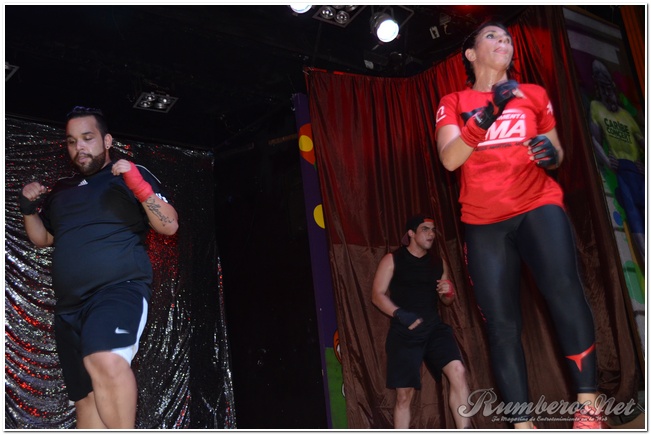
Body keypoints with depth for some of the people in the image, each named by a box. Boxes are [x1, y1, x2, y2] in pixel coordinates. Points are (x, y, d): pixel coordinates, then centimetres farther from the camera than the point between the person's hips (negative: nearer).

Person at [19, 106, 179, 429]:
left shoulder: (130, 176, 5)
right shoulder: (61, 190, 21)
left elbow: (169, 225, -4)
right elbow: (42, 239, 28)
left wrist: (137, 183, -17)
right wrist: (28, 208, 10)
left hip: (120, 288, -6)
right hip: (69, 305, 6)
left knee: (104, 361, -36)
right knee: (86, 402, 7)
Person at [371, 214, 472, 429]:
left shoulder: (439, 263, 12)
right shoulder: (392, 260, 0)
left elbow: (447, 302, 20)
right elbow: (377, 295, -5)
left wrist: (448, 293, -5)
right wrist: (400, 314, -20)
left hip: (434, 328, 3)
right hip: (404, 333, -3)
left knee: (457, 370, -21)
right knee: (404, 394, 1)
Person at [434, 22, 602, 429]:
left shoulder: (534, 94, 14)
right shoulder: (454, 103, 9)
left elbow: (557, 155, 18)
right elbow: (449, 159, -7)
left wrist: (551, 153, -7)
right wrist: (484, 117, -21)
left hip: (538, 205, 0)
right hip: (484, 222, 0)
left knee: (564, 287, -25)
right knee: (501, 321, -5)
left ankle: (588, 403, -18)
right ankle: (522, 422, -2)